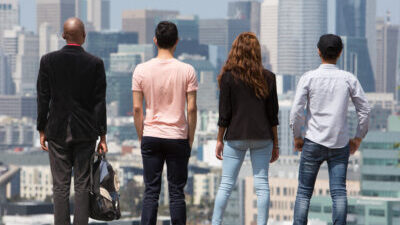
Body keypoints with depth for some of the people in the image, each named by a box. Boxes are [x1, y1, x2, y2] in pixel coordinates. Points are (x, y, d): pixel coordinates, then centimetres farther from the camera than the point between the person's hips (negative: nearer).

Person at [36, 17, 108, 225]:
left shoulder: (48, 61, -3)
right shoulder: (95, 64, -5)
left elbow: (43, 98, -1)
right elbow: (99, 102, -3)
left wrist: (42, 130, 8)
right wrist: (102, 136, 3)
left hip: (57, 131, 0)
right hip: (85, 131, 0)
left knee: (60, 186, 3)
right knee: (83, 185, 4)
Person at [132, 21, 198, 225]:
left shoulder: (141, 70, -2)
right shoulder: (186, 71, -5)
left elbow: (137, 108, -1)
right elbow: (192, 108, -5)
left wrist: (141, 137, 9)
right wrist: (190, 139, 5)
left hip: (151, 137, 1)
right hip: (178, 137, -1)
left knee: (151, 191, 4)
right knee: (176, 192, 4)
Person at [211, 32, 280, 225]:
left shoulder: (228, 77, -5)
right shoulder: (268, 78, 2)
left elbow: (224, 113, -4)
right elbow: (272, 114, 5)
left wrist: (219, 140, 4)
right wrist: (275, 144, 11)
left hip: (236, 136, -2)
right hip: (262, 137, 2)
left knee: (226, 184, 3)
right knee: (261, 184, 3)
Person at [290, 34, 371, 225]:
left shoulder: (308, 78, -4)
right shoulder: (349, 79, 1)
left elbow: (296, 111, -8)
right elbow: (364, 110, 3)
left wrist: (297, 136, 7)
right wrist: (358, 138, 15)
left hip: (313, 143, -1)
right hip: (340, 144, 1)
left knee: (304, 192, 5)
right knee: (339, 192, 0)